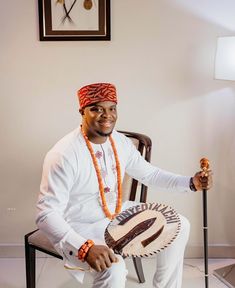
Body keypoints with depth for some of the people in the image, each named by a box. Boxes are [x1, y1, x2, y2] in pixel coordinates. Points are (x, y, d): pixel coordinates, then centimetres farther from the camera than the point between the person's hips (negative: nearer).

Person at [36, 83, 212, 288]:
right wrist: (85, 248, -43)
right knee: (113, 269, -35)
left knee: (179, 226, 7)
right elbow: (47, 215, -29)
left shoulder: (120, 142, -4)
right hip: (80, 228, -7)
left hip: (118, 214, 8)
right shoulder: (64, 155, -28)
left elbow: (150, 173, 10)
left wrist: (191, 183, -4)